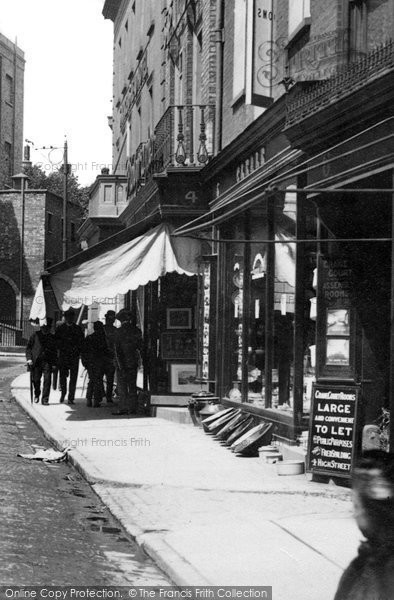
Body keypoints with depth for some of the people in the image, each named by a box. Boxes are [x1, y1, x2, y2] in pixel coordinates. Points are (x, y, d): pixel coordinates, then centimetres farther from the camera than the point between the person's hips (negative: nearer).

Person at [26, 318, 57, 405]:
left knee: (47, 379, -11)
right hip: (36, 361, -1)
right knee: (36, 380, 4)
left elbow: (55, 352, 15)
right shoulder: (35, 335, 6)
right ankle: (36, 394, 33)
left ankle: (45, 399, -6)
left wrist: (54, 363, 7)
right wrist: (29, 358, -6)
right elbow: (28, 348, 6)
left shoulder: (52, 337, 12)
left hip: (47, 362, 1)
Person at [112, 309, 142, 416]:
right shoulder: (137, 330, 2)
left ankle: (123, 408, -2)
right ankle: (132, 408, 9)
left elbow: (118, 349, -14)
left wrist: (120, 365, -14)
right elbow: (140, 346, 8)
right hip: (133, 362, 4)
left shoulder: (120, 331, -11)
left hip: (122, 362, -4)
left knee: (122, 387, 0)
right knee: (132, 386, 9)